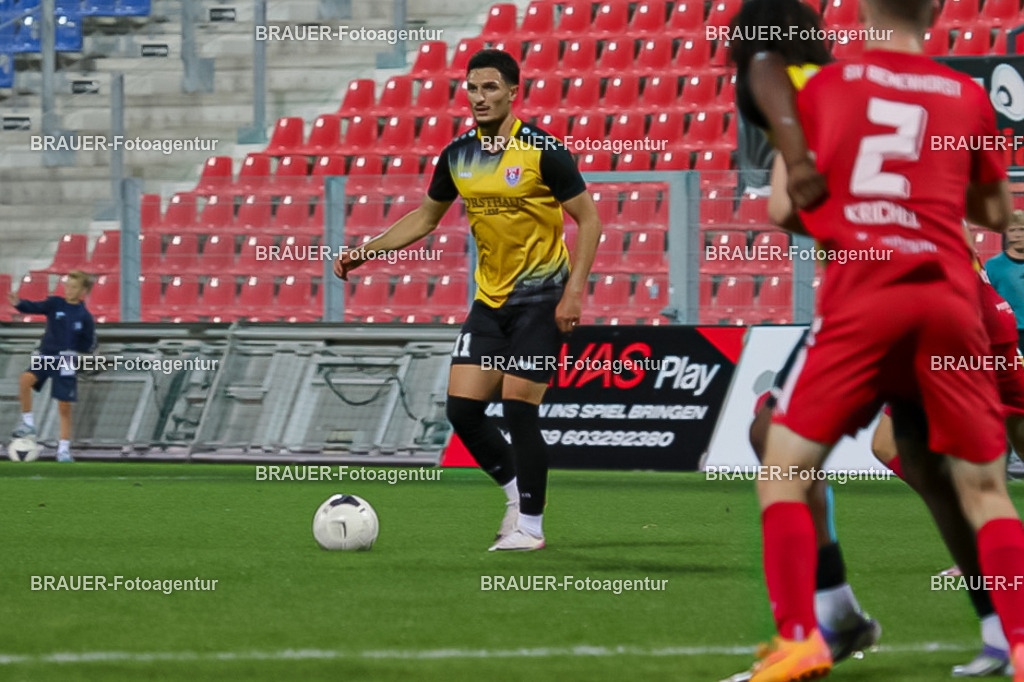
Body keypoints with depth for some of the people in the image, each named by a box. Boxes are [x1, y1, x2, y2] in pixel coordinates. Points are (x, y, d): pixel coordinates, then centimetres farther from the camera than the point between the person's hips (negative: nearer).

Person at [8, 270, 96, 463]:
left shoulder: (85, 317, 0)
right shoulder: (55, 304, 1)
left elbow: (89, 345, 7)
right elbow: (35, 307, -16)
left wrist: (73, 349, -7)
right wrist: (19, 303, -34)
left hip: (65, 363, 0)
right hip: (45, 358, 0)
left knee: (64, 407, 2)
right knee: (26, 379, -29)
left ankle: (64, 449, 14)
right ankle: (28, 423, -14)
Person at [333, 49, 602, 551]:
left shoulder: (542, 151, -13)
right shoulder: (457, 155, 3)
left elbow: (588, 219, -9)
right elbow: (426, 217, 17)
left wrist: (574, 292, -16)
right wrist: (365, 251, 9)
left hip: (540, 298, -6)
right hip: (489, 299, 6)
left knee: (518, 410, -10)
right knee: (462, 407, -1)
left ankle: (530, 527, 3)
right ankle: (516, 491, 23)